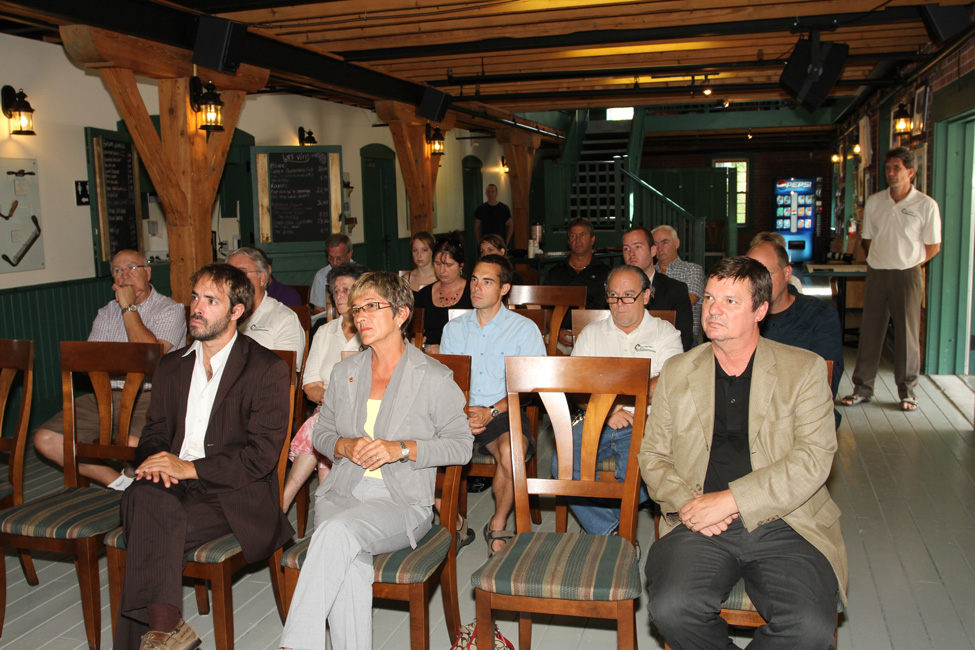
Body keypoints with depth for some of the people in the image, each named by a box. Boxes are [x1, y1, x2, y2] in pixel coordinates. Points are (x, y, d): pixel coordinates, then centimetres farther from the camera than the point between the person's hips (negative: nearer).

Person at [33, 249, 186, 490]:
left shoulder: (170, 310, 2)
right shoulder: (107, 313, 20)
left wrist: (129, 307, -5)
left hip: (149, 397, -6)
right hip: (105, 396, 6)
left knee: (133, 444, -35)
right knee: (45, 439, -11)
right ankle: (122, 484, -11)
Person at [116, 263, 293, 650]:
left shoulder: (268, 370, -2)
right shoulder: (171, 367, 18)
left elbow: (262, 456, -9)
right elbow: (153, 434, 20)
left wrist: (189, 467, -15)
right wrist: (154, 462, -5)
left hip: (234, 495, -5)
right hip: (173, 487, 5)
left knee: (148, 536, -28)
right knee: (142, 495, -29)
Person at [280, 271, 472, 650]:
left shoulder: (434, 378, 0)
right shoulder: (344, 372, 15)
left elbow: (461, 445, 0)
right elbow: (322, 433, 22)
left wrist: (402, 448, -13)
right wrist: (345, 446, -2)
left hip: (402, 502, -3)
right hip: (340, 493, 4)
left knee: (337, 531, -33)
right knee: (349, 567, -29)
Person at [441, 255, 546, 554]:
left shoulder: (524, 329, 4)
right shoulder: (454, 328, 16)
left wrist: (491, 412, -16)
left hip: (504, 413, -3)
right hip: (458, 411, 3)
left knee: (509, 451, -36)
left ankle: (498, 526, -9)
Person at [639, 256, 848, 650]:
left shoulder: (804, 369, 5)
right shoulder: (677, 372, 13)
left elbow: (813, 459, -6)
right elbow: (652, 456, 13)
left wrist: (729, 500, -14)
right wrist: (688, 501, -7)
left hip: (783, 523, -1)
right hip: (700, 526, 1)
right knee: (670, 608, -26)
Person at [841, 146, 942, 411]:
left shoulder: (926, 205, -4)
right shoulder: (873, 202, 6)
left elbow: (933, 246, 2)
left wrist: (907, 265, 1)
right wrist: (883, 261, 7)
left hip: (907, 274, -3)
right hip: (876, 273, 3)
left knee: (908, 332, 2)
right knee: (870, 330, 4)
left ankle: (907, 391, 13)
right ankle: (863, 388, 12)